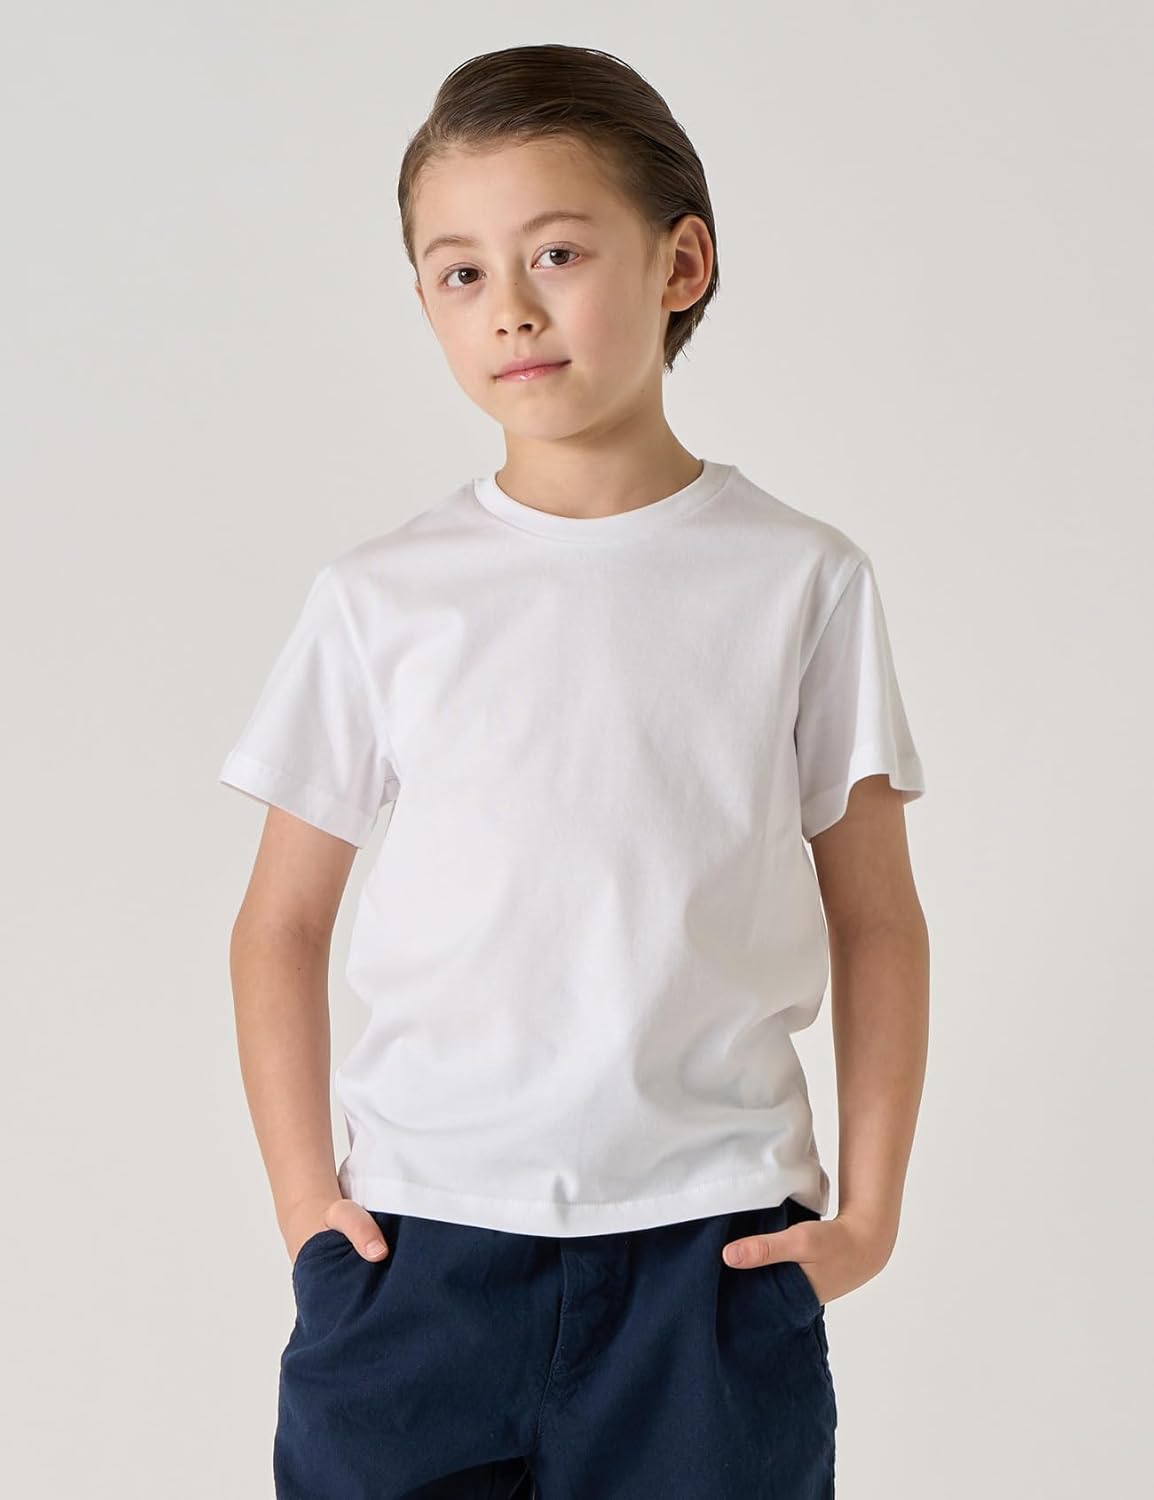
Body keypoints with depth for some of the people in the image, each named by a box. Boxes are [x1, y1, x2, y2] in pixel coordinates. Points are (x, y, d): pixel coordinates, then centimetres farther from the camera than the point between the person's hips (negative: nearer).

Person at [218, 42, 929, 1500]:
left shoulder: (800, 579, 1)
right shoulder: (380, 596, 2)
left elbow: (875, 922, 5)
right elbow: (280, 926, 7)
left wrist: (870, 1208, 1)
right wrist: (302, 1194, 1)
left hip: (712, 1243, 0)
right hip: (416, 1233, 1)